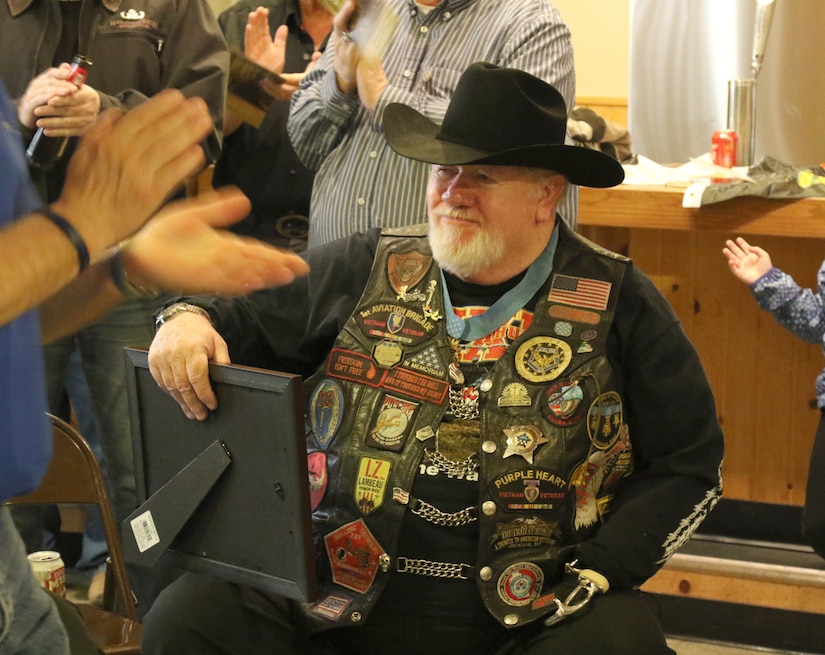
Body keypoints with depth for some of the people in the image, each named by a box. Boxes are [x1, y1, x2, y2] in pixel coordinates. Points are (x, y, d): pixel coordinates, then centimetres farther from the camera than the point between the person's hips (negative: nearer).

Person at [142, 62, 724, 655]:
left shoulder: (617, 306, 5)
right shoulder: (365, 270, 11)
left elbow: (687, 465, 6)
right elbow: (246, 313, 20)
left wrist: (598, 568, -7)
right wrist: (190, 318, -4)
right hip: (341, 592, 2)